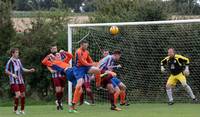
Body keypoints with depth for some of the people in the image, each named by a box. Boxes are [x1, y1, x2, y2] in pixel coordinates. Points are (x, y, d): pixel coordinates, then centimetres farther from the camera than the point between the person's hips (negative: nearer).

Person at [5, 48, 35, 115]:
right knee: (18, 94, -17)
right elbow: (6, 71, -8)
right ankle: (15, 110, -2)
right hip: (14, 81, -7)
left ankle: (22, 110, 16)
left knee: (22, 94, 5)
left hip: (20, 81, 7)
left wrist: (29, 70, 9)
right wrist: (12, 74, -23)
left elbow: (22, 69, 20)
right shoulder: (10, 61, -9)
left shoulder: (18, 60, 12)